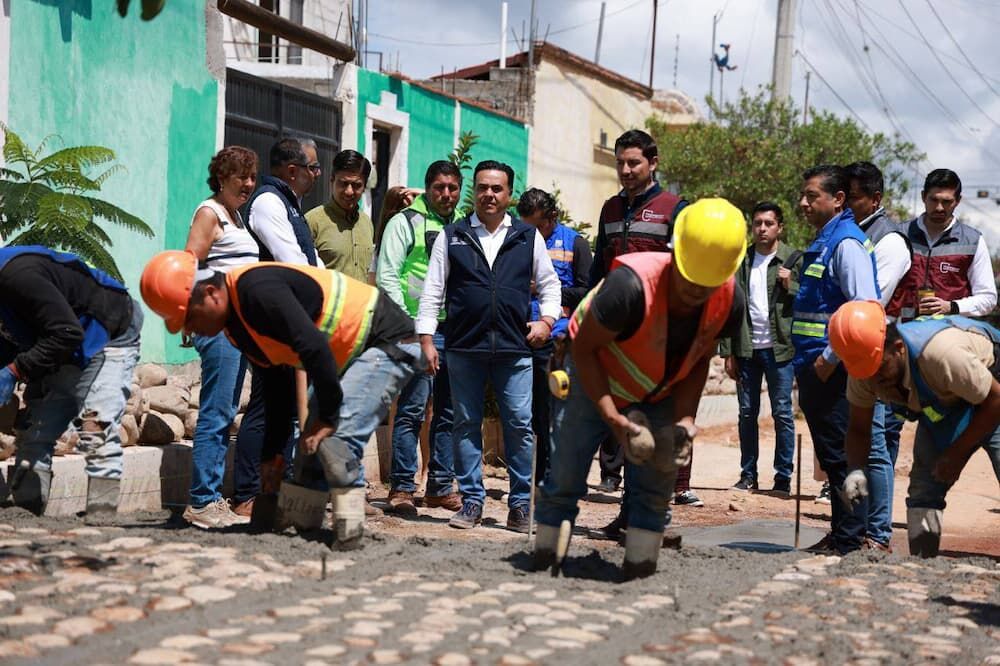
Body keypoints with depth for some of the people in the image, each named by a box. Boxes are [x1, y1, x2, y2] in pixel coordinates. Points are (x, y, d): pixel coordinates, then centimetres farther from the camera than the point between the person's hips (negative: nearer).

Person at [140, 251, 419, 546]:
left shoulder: (258, 290, -26)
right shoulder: (236, 322, 7)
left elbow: (315, 348, -32)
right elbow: (277, 385, 14)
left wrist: (328, 416, -23)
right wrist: (272, 453, 13)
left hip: (388, 343, -11)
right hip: (350, 355, 11)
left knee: (336, 439, -22)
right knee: (311, 443, 11)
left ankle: (349, 530, -15)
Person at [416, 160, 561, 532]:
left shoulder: (528, 237, 11)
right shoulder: (452, 236, 9)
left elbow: (549, 284, 19)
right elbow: (432, 291, 8)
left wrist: (547, 320, 2)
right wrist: (426, 339, 1)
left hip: (515, 349, 0)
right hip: (463, 348, 0)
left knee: (519, 425, -2)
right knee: (466, 425, 4)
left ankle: (520, 503, 8)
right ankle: (472, 501, 13)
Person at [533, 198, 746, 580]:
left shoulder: (729, 303, -21)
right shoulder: (631, 286, -39)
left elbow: (699, 360, -3)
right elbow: (584, 348, -25)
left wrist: (684, 418, -16)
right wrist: (613, 418, -30)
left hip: (658, 397, 5)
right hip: (595, 384, -4)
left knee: (655, 487, 2)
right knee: (565, 478, -2)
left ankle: (638, 575, 10)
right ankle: (543, 566, 12)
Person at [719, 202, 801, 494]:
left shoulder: (794, 260, 1)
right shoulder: (740, 262, 10)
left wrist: (790, 286, -17)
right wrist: (728, 352, 5)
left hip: (780, 348, -3)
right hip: (747, 349, 3)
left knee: (782, 413, -1)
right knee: (747, 413, 7)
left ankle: (783, 477, 5)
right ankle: (748, 475, 14)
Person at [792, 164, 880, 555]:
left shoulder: (847, 242, -12)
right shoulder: (822, 242, 17)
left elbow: (865, 307, -21)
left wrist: (830, 358, -19)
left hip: (835, 370, -10)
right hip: (816, 367, 10)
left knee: (840, 455, -5)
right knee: (830, 454, 14)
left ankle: (849, 541, 2)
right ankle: (841, 534, 22)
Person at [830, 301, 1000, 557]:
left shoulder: (940, 353, -41)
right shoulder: (863, 373, -21)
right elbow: (858, 429, -7)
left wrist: (956, 454, -22)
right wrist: (855, 470, -27)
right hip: (943, 407, 6)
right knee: (923, 491, -4)